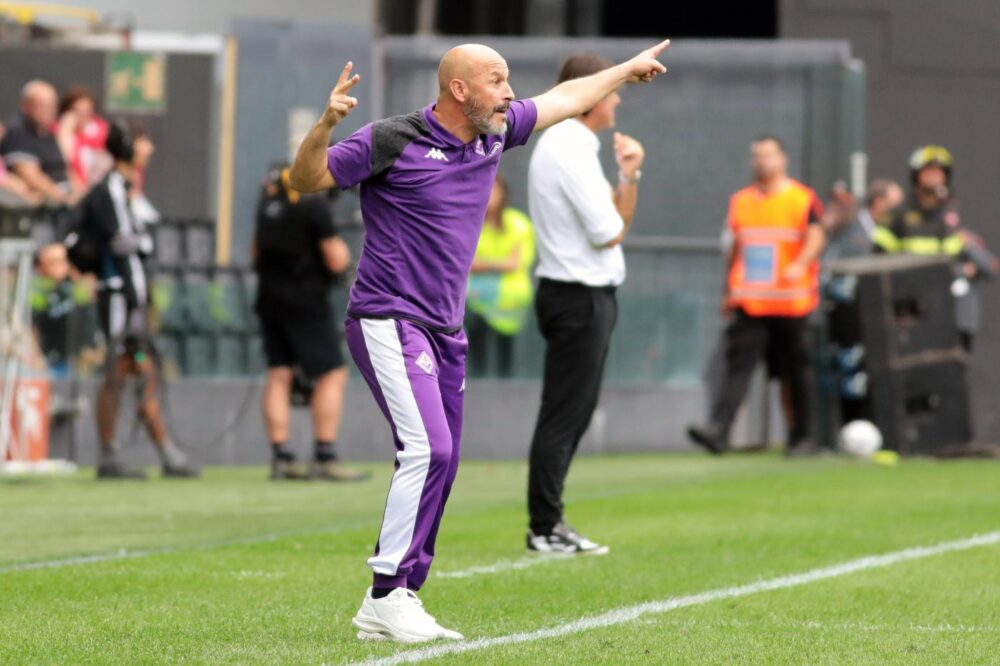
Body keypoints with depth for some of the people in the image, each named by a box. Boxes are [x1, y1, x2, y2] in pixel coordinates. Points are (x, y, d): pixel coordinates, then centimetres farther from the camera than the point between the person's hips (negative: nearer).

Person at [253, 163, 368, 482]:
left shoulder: (268, 199, 7)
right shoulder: (315, 204, -15)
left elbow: (256, 254, 17)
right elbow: (336, 261, -13)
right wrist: (341, 248, 5)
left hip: (270, 297, 7)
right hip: (306, 301, -7)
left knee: (279, 376, 8)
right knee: (332, 375, -2)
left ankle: (280, 457, 6)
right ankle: (325, 458, -8)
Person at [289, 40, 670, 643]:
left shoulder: (496, 133, 9)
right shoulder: (392, 141, -11)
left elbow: (567, 99, 25)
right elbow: (306, 180, -9)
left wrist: (629, 68, 36)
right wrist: (326, 124, -27)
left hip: (446, 332, 8)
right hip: (388, 322, -8)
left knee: (441, 464, 6)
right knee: (428, 450, -21)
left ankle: (385, 611, 11)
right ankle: (387, 594, -16)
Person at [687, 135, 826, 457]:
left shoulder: (803, 198, 1)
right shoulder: (741, 201, 15)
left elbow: (815, 237, -9)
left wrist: (800, 264, -29)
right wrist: (728, 292, 22)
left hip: (791, 302, -3)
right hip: (748, 303, 3)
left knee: (795, 371, 4)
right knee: (737, 363, -9)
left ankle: (801, 438, 16)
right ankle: (717, 429, -20)